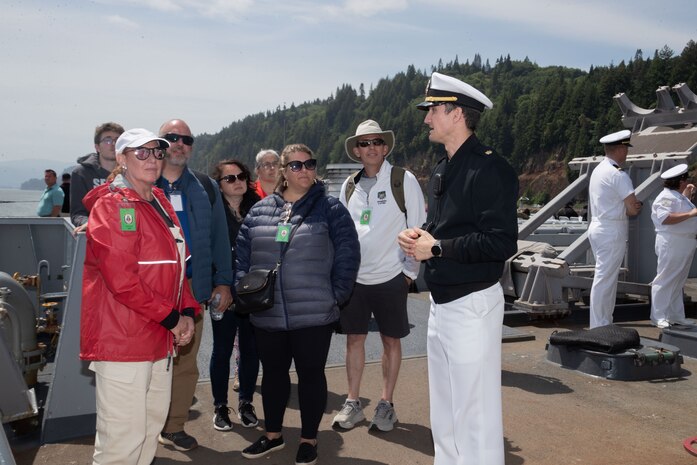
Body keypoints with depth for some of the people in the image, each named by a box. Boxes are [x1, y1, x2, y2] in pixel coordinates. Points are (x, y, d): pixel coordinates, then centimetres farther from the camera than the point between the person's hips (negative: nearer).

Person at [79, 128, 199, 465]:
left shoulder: (160, 204, 14)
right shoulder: (112, 205, -11)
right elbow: (121, 278, -19)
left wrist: (187, 312, 2)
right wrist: (171, 318, -14)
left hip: (160, 340, 9)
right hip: (122, 340, -8)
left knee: (152, 426, 19)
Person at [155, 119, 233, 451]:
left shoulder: (205, 188, 11)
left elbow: (219, 238, 10)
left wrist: (223, 282, 4)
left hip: (191, 289, 2)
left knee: (186, 363, 9)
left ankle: (174, 427, 24)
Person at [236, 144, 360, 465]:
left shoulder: (330, 208, -3)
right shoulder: (260, 210, 8)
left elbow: (348, 254, -7)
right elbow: (243, 254, 10)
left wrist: (336, 295, -10)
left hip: (314, 314, -3)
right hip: (267, 314, 4)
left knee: (311, 374, 10)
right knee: (273, 373, 18)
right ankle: (272, 435, 37)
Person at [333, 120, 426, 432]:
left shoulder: (404, 181, -6)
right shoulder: (349, 186, 7)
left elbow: (418, 227, -5)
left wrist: (410, 270, -6)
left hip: (390, 277, -3)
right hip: (354, 277, 4)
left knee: (391, 340, 8)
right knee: (354, 338, 10)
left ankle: (386, 404, 23)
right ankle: (353, 403, 24)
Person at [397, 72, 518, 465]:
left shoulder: (490, 168, -16)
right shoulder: (442, 170, 13)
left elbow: (502, 243, -23)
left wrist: (436, 248, -19)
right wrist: (417, 235, 0)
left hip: (472, 304, -9)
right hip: (440, 304, 9)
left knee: (474, 414, 1)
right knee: (443, 412, 21)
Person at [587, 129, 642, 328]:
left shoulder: (598, 170, 14)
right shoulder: (618, 174, -16)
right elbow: (633, 209, -18)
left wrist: (632, 206, 2)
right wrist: (633, 208, 5)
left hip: (598, 228, 10)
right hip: (612, 232, -10)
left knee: (608, 277, 16)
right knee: (604, 279, -5)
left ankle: (604, 324, 23)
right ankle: (599, 327, 0)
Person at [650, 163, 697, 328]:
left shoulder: (679, 196, 17)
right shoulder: (667, 197, -15)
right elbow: (665, 218, -28)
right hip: (672, 244, -11)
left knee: (678, 281, 15)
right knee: (665, 280, -5)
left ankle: (676, 316, 24)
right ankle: (659, 317, 1)